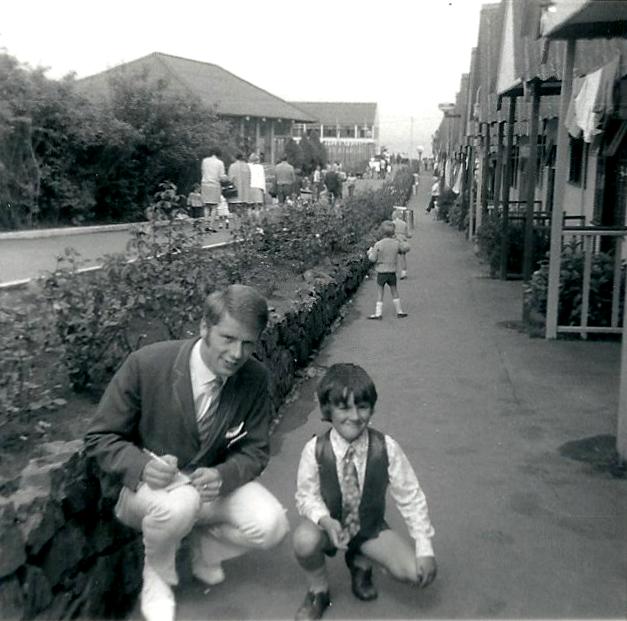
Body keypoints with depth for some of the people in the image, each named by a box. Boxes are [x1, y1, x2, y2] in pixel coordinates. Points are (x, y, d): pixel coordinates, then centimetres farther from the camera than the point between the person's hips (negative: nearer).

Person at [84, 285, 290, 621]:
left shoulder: (255, 378, -14)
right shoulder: (147, 364, -23)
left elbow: (255, 450, -4)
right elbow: (99, 438, -13)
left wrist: (222, 476, -27)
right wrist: (143, 465, -33)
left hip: (213, 482, 3)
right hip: (148, 485, -3)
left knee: (271, 526, -22)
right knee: (179, 504, -38)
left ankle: (204, 546, 12)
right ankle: (157, 573, -2)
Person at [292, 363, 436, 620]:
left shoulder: (386, 448, -20)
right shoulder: (315, 450, -21)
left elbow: (411, 498, -12)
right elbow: (307, 495, -10)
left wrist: (425, 549, -14)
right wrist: (326, 521, -32)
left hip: (371, 527, 1)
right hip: (330, 525, -1)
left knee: (419, 573, -18)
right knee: (305, 540, -36)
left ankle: (361, 561, 13)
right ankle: (318, 590, 1)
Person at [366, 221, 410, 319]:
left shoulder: (378, 245, -13)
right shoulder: (396, 243, -3)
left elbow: (373, 259, -11)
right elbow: (407, 248, 10)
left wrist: (370, 252, 8)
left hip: (381, 272, -3)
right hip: (392, 272, 3)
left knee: (380, 292, 4)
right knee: (394, 291, 16)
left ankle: (378, 313, 3)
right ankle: (399, 311, 20)